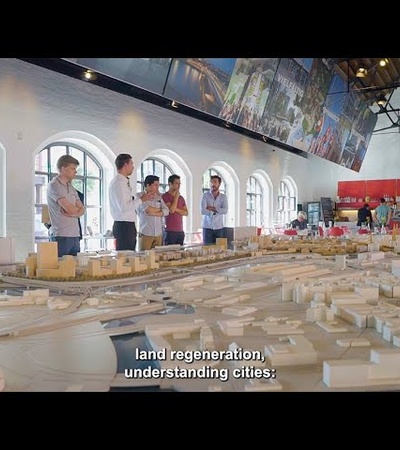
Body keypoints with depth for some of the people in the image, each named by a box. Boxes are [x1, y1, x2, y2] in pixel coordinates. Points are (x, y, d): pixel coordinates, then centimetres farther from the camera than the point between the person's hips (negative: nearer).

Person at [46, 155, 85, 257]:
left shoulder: (71, 187, 18)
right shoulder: (54, 185, -7)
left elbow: (82, 210, 12)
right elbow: (69, 209, -16)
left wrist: (73, 213, -9)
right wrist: (77, 209, 6)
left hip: (75, 235, 7)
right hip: (61, 235, -7)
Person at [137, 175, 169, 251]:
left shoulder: (159, 197, 15)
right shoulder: (141, 196, -2)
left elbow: (166, 211, 4)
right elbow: (148, 210, -16)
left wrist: (154, 213, -10)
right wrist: (160, 209, 1)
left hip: (159, 234, 5)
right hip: (146, 234, -5)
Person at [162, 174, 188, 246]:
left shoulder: (181, 198, 15)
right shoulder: (165, 196, -6)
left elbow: (186, 213, 7)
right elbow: (171, 210, -17)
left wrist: (176, 209, -9)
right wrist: (176, 196, -10)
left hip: (180, 231, 6)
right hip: (170, 231, -6)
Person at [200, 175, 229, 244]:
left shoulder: (223, 197, 5)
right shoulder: (205, 195, -1)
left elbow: (225, 210, -10)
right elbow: (203, 211, -13)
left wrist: (211, 208, -13)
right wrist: (217, 210, -6)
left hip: (219, 228, 2)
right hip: (207, 227, -2)